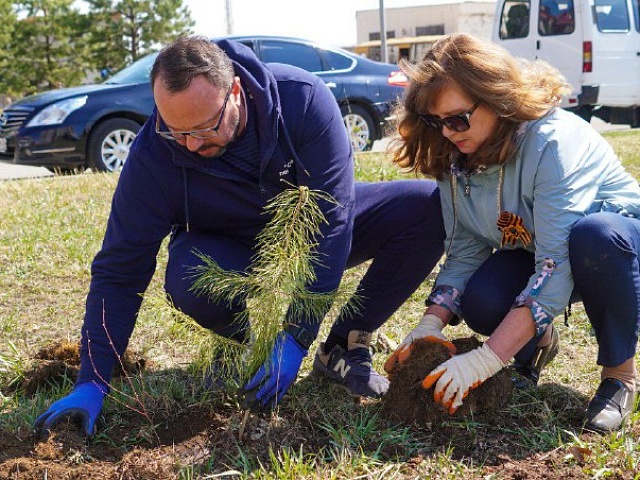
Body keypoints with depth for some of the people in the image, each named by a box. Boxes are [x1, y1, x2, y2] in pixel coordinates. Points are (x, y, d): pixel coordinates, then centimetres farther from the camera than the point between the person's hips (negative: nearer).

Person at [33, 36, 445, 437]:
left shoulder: (303, 98, -30)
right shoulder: (152, 156, -27)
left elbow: (331, 219, -31)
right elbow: (119, 272, -19)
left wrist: (296, 339, -36)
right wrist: (92, 384, -24)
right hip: (232, 248, -1)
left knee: (430, 207, -23)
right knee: (190, 282, -37)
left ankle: (344, 344, -7)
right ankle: (248, 337, -1)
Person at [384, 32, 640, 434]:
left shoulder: (555, 141, -33)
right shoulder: (456, 158, -11)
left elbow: (556, 265, -39)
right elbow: (463, 252, -9)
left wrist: (486, 360, -43)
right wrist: (430, 325, -25)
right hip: (530, 256, 5)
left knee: (595, 235, -40)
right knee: (481, 302, -28)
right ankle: (536, 343, 9)